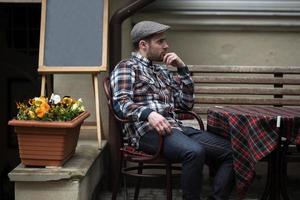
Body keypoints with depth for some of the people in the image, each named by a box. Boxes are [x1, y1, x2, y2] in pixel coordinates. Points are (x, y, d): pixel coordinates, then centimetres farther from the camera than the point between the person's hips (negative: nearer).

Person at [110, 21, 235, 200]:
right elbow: (121, 102, -11)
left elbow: (187, 104, 23)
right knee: (194, 151, -36)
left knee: (231, 151, -11)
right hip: (147, 130, -7)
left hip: (175, 127, 7)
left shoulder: (162, 71, 26)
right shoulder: (126, 67, 6)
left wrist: (182, 68, 14)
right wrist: (148, 113, -29)